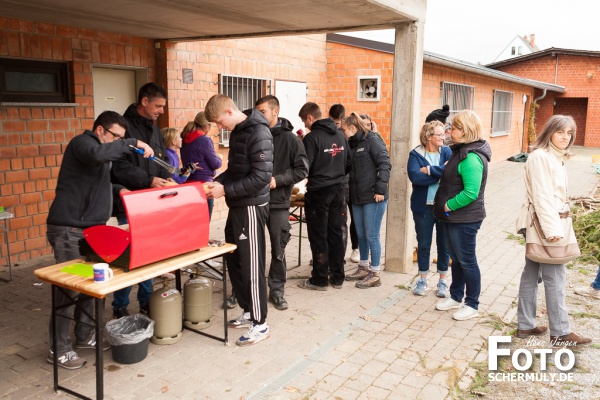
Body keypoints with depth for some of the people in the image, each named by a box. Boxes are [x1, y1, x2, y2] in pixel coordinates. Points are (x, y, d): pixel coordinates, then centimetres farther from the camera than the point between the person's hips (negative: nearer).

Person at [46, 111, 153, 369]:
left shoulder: (103, 150, 20)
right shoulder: (82, 143, -10)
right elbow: (98, 154, -34)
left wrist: (118, 190, 9)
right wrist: (133, 143, -28)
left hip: (90, 228, 9)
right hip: (69, 229, -9)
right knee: (69, 287, -5)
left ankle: (84, 335, 25)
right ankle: (59, 348, 5)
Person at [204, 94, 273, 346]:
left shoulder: (258, 133, -18)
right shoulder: (237, 131, 11)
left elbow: (261, 177, -23)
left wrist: (225, 190, -20)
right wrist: (217, 182, 3)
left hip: (251, 207, -9)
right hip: (237, 206, 9)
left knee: (251, 265, -2)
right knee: (234, 261, 15)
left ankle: (260, 324, 11)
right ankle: (248, 311, 30)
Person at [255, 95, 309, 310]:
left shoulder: (290, 139, -2)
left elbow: (302, 169, -5)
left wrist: (277, 180, -16)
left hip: (278, 202, -2)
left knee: (278, 249, 8)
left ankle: (277, 290, 22)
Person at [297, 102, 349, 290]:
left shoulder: (312, 137, -14)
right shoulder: (340, 135, 8)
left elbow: (304, 168, -15)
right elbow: (347, 163, 12)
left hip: (319, 191, -7)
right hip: (338, 190, 7)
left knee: (318, 236, 2)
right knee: (335, 234, 12)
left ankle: (320, 280, 9)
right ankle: (337, 277, 19)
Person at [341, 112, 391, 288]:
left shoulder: (372, 140, -8)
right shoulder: (352, 144, 13)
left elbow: (385, 164, -14)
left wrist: (380, 189, -19)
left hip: (373, 197, -7)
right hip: (357, 196, 7)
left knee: (372, 235, -1)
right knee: (360, 234, 15)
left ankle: (375, 274, 10)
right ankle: (363, 268, 30)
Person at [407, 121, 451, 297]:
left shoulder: (447, 151, 1)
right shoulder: (416, 154, -3)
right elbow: (415, 177, -21)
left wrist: (430, 170, -17)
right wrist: (442, 173, -17)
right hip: (423, 207, -1)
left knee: (444, 245, 10)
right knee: (423, 245, 9)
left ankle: (442, 281, 26)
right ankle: (423, 280, 25)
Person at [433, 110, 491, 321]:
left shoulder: (471, 157, -23)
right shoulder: (461, 151, 8)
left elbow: (470, 193, -28)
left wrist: (448, 206, -17)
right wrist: (445, 207, 5)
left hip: (464, 219, -9)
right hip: (452, 217, 9)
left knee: (467, 262, 4)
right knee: (456, 259, 20)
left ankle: (472, 305, 19)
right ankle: (456, 297, 35)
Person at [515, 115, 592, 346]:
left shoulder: (556, 157, 15)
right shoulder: (540, 157, -16)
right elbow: (542, 196, -21)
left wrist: (555, 224, 17)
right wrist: (552, 229, -24)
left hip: (549, 221, 9)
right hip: (543, 223, -9)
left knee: (531, 274, 12)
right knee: (556, 278, -2)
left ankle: (526, 325, 20)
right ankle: (560, 333, 9)